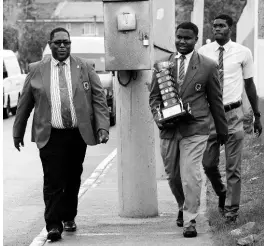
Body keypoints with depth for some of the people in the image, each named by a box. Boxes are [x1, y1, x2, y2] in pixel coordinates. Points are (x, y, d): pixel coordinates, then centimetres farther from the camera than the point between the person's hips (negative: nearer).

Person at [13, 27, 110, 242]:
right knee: (53, 181, -8)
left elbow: (99, 98, 3)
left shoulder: (84, 68, 5)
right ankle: (53, 225, -3)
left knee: (73, 180, 11)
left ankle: (68, 217, 30)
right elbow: (25, 103, 11)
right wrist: (18, 132, 15)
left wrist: (103, 126, -7)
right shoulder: (37, 70, 4)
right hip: (50, 136, -2)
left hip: (78, 134, 2)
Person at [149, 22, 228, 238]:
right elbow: (154, 96, 11)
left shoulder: (208, 66, 0)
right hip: (169, 130, 3)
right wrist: (158, 117, -8)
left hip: (194, 129, -3)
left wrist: (222, 129, 13)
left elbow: (215, 100, 7)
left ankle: (189, 221, -5)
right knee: (173, 175, 14)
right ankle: (183, 208, 40)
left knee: (190, 175, -14)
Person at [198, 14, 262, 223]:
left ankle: (231, 210, 12)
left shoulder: (243, 53, -1)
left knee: (233, 167, 1)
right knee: (208, 163, 5)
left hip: (233, 113, -1)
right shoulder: (203, 53, 1)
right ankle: (221, 193, 33)